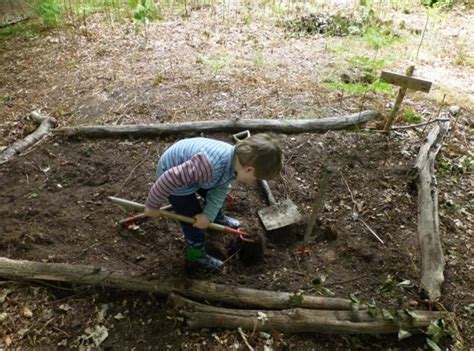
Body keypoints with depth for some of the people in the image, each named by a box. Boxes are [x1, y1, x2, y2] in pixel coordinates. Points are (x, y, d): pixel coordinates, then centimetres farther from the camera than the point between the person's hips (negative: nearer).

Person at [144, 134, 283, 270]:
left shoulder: (237, 160, -16)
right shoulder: (212, 166, -44)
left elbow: (220, 190, -4)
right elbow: (171, 178, -37)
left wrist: (208, 215, -15)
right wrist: (153, 205, -23)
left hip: (191, 169, 7)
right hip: (176, 179, -7)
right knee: (194, 220, 3)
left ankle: (218, 218, 57)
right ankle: (196, 253, 28)